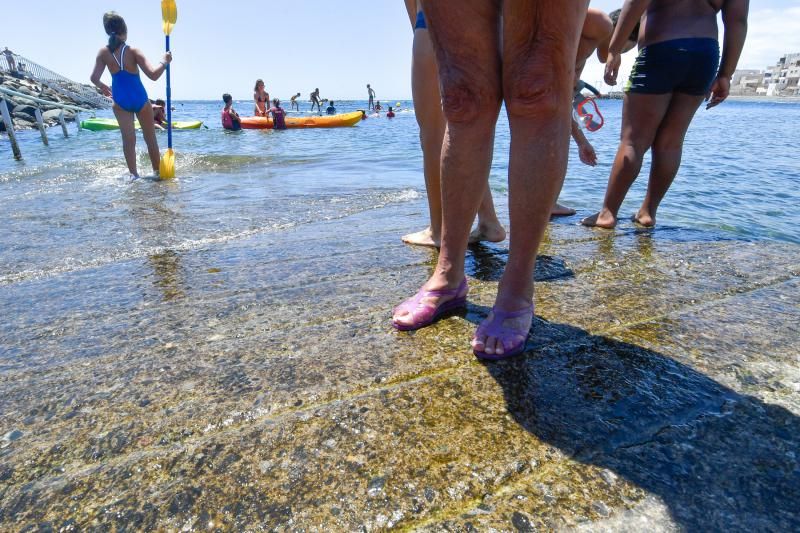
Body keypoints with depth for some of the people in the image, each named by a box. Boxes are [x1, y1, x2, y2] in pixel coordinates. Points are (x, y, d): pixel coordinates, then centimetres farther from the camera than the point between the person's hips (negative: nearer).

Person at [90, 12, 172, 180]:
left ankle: (134, 174, -1)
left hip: (120, 102, 2)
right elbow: (153, 75, -23)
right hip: (140, 99, -2)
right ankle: (157, 171, 18)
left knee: (128, 139, 3)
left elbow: (94, 78, -6)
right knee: (150, 138, 10)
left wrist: (103, 87, 15)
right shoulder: (132, 51, -14)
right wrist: (164, 62, -7)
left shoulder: (104, 52, -4)